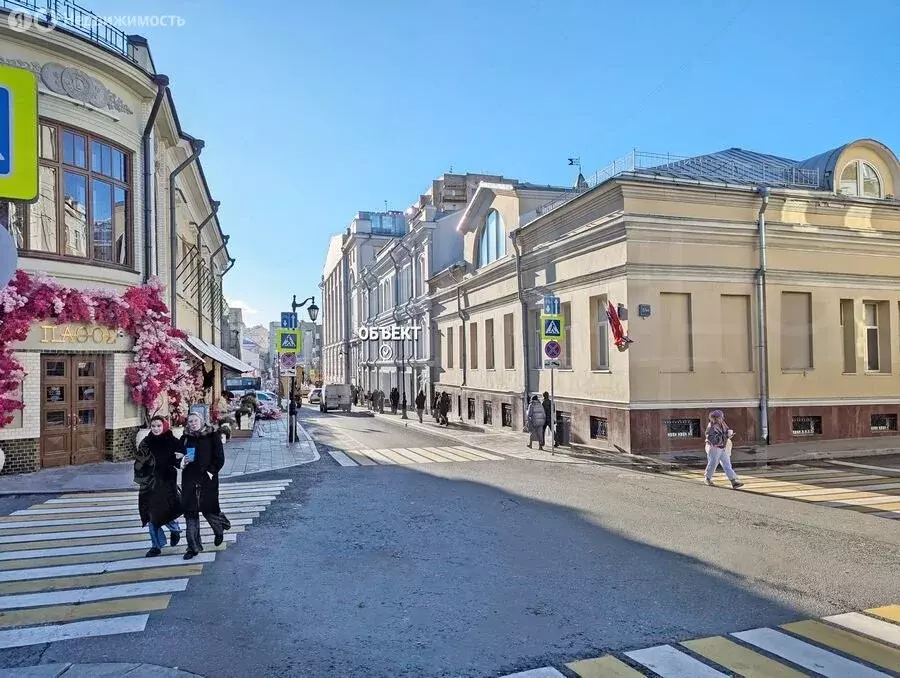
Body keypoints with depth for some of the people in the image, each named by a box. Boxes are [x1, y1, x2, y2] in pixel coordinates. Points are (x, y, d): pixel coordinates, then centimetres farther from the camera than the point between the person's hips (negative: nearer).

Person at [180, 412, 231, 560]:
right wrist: (182, 463, -6)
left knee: (208, 510, 0)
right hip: (189, 480, 3)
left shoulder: (212, 436, -2)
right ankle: (193, 547, 11)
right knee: (190, 512, 2)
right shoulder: (185, 438, 8)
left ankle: (219, 531, 33)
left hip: (208, 479, -3)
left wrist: (211, 471, -13)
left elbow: (220, 458, -2)